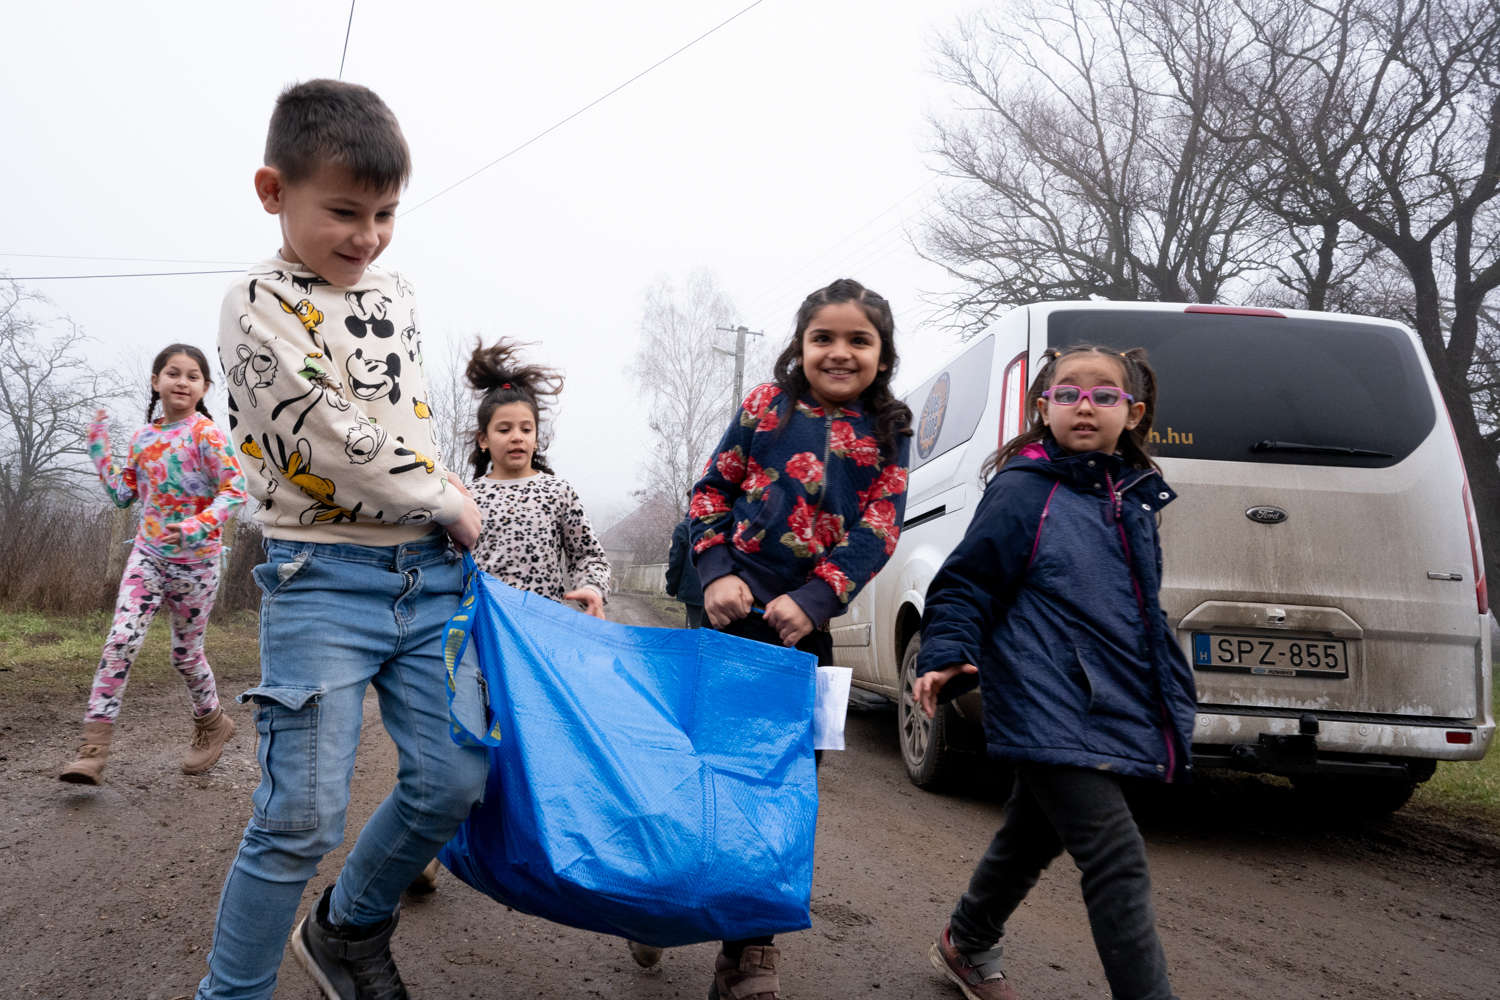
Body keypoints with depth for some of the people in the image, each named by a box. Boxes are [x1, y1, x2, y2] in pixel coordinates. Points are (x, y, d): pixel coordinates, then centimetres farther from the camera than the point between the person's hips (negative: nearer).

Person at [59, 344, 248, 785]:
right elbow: (124, 495, 12)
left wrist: (201, 526, -32)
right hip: (148, 554, 4)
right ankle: (93, 749, -12)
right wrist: (100, 450, 9)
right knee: (121, 641, -12)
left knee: (185, 653, 9)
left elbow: (235, 489, -18)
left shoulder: (205, 433, -12)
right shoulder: (143, 437, 6)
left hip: (195, 559, -4)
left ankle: (212, 724, 35)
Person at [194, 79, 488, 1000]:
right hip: (324, 578, -6)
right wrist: (447, 503, -6)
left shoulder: (397, 294, 14)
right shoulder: (260, 304, -7)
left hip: (429, 573, 6)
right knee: (304, 815, -7)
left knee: (455, 782, 4)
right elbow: (333, 437, -15)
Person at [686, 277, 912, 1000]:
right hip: (733, 610, -2)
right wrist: (716, 573, -9)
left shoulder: (888, 433, 5)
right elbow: (710, 492, 5)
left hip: (805, 622, 2)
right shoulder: (767, 405, 3)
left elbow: (878, 531, -3)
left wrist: (814, 600, -15)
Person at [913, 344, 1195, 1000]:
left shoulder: (1134, 502, 13)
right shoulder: (1023, 491, -8)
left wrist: (1175, 693, 25)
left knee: (1032, 837, 23)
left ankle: (967, 947, 45)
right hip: (1050, 714, -8)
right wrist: (946, 657, -19)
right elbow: (966, 582, -6)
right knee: (1117, 860, -13)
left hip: (1115, 716, 8)